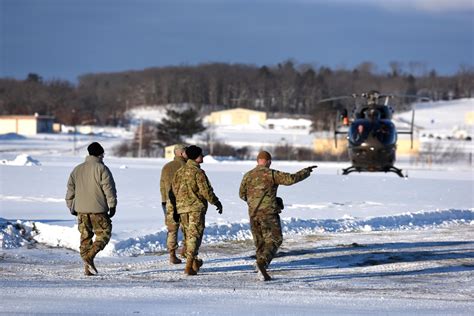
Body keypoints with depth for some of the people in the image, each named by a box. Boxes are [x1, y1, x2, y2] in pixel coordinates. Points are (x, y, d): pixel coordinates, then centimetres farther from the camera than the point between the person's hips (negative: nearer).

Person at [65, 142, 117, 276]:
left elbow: (70, 190, 15)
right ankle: (90, 256, -17)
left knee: (85, 236, 9)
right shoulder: (101, 168, -5)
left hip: (81, 210, 5)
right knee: (104, 234, 3)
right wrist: (112, 206, -3)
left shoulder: (77, 170, 13)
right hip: (98, 210, -5)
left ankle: (87, 267, 6)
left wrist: (72, 207, 21)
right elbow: (109, 189, -9)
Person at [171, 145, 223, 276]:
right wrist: (216, 202, -2)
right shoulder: (198, 172, -13)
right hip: (196, 207, -7)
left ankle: (194, 262, 32)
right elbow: (206, 190, -14)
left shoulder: (180, 172, 8)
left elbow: (174, 189, 15)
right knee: (195, 235, -5)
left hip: (182, 207, 7)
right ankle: (189, 265, -14)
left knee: (188, 234, 19)